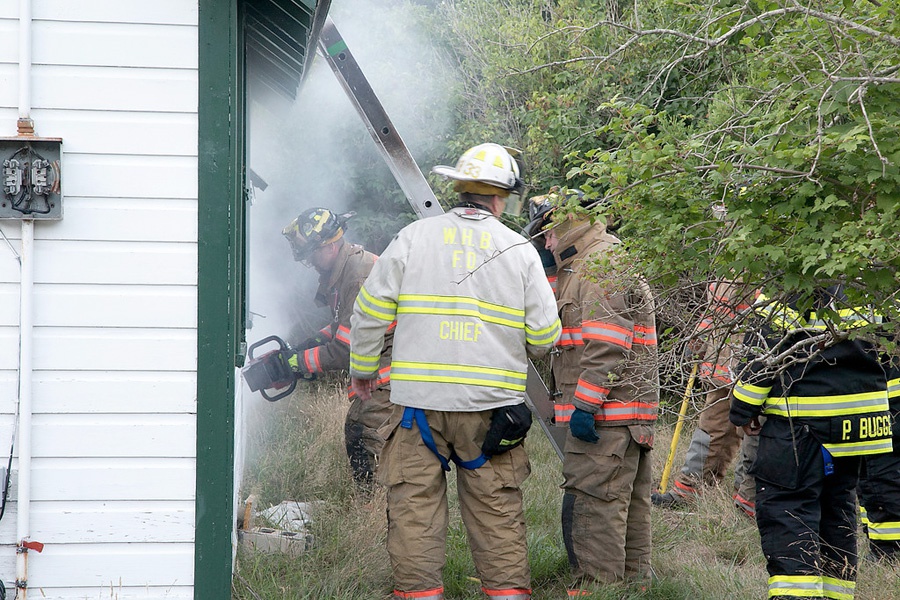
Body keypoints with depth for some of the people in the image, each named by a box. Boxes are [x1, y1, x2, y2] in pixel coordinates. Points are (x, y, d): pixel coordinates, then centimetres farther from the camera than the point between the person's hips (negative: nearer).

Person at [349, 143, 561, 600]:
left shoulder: (413, 238, 2)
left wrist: (362, 369, 19)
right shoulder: (520, 250, 3)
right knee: (497, 511, 8)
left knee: (414, 504, 5)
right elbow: (544, 336, 4)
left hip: (419, 399, 0)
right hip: (491, 405, 1)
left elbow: (369, 312, 4)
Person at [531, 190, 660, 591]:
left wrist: (584, 404, -22)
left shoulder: (603, 266, -12)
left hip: (604, 413, -11)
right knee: (627, 508, 15)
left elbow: (605, 345, -20)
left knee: (590, 507, -11)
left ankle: (594, 588, -11)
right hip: (630, 417, 11)